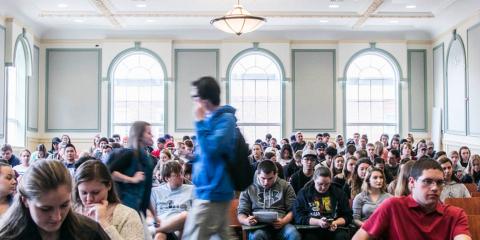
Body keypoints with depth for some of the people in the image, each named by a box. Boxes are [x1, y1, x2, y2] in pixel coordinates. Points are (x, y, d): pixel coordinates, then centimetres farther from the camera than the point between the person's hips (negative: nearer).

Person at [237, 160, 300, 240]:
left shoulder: (285, 186, 13)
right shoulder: (248, 188, 12)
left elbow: (292, 210, 10)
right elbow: (241, 213, 12)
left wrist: (283, 221, -12)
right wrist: (246, 221, -13)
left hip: (280, 225, 1)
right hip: (259, 226, -1)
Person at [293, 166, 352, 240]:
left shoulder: (338, 192, 12)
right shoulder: (303, 193, 5)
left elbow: (347, 216, 12)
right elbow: (298, 217, -2)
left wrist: (335, 223, -9)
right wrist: (318, 222, -16)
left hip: (334, 229, 2)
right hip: (312, 230, -2)